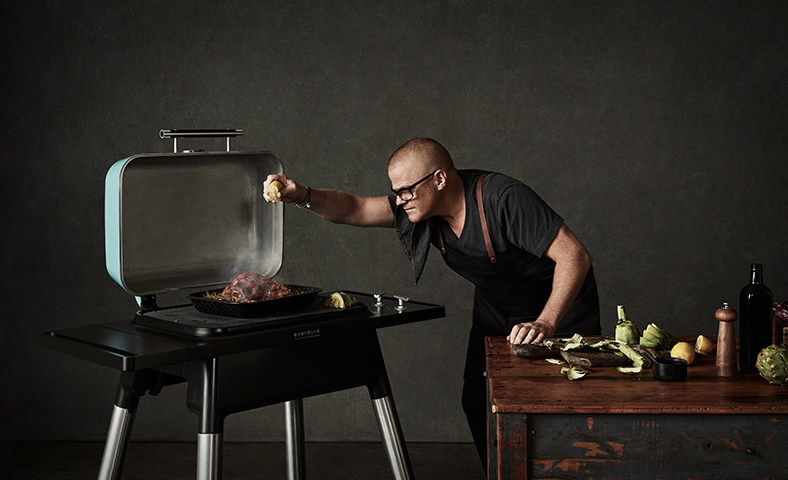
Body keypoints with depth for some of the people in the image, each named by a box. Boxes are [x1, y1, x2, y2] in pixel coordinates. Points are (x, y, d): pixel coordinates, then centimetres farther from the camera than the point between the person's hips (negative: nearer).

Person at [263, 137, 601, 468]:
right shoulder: (424, 207, -15)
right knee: (478, 403, 4)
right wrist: (302, 196, -31)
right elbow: (353, 209, -13)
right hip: (495, 307, 7)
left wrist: (546, 323, -42)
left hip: (559, 303, -6)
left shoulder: (503, 199, -35)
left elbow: (575, 255, -35)